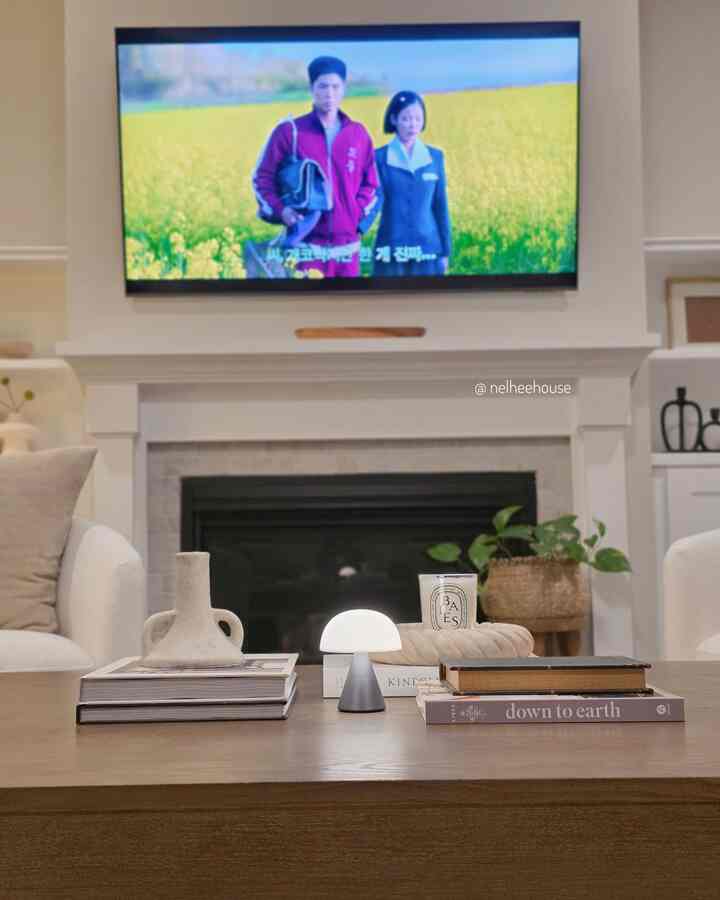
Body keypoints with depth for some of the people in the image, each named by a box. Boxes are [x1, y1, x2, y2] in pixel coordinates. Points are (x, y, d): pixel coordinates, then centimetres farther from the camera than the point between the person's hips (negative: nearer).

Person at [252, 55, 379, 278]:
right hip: (307, 246, -3)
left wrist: (359, 214, 0)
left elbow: (371, 184, 17)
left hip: (347, 246, 3)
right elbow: (262, 177, 6)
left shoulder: (359, 134, 8)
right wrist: (280, 210, -10)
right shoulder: (289, 132, -1)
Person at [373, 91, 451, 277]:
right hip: (390, 251, -2)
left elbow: (440, 207, 8)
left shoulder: (435, 157, 6)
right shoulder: (380, 157, -1)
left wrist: (445, 251, 7)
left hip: (427, 249, 2)